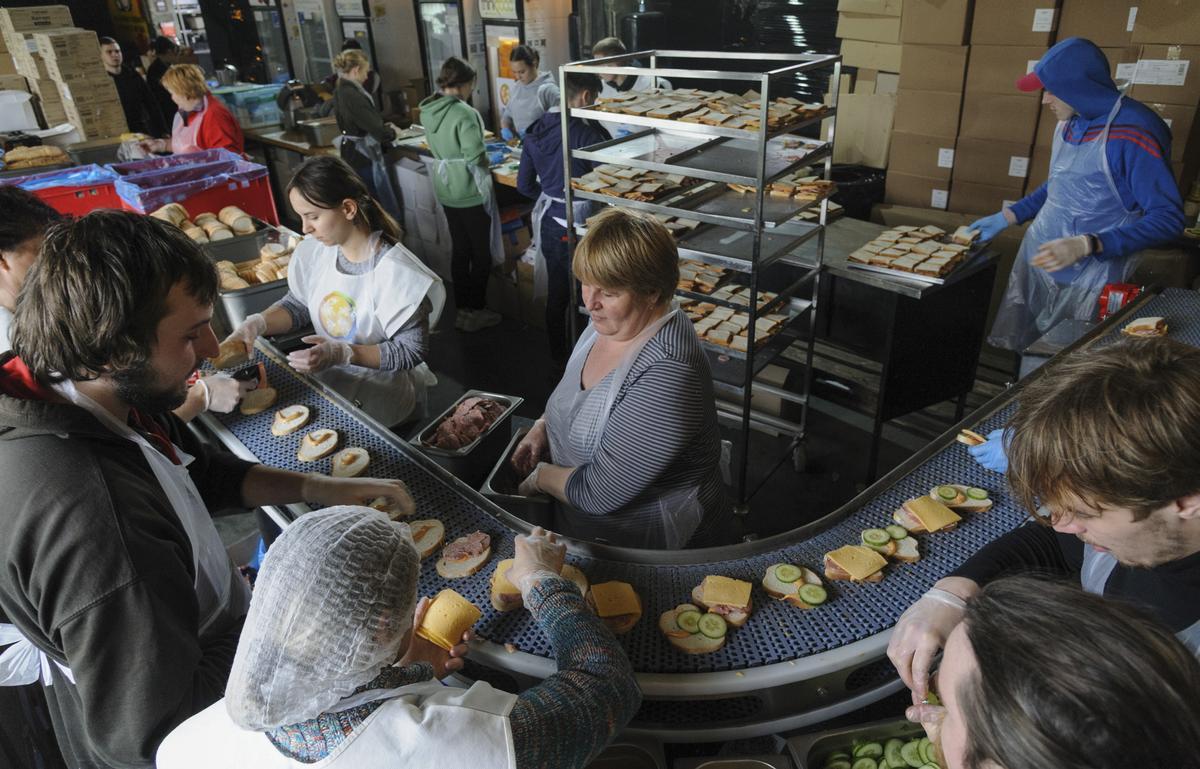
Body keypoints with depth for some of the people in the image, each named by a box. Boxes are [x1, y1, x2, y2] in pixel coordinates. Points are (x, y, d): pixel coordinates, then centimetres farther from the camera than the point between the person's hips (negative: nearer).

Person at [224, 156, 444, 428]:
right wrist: (256, 323, -11)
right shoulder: (317, 250, -4)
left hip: (384, 383, -6)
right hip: (325, 369, 6)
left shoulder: (396, 272, -23)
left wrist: (342, 353, -28)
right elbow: (297, 304, 10)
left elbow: (412, 351, -18)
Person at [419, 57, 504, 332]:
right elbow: (475, 156, -23)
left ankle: (461, 310, 24)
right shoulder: (465, 114, -22)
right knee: (481, 253, 6)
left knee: (459, 250, 17)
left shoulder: (428, 111, 3)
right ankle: (474, 312, 13)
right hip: (470, 192, -8)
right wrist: (485, 161, -3)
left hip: (445, 190, 8)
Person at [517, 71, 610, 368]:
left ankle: (557, 357, 33)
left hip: (548, 221, 7)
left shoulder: (536, 130, 2)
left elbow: (525, 185, 8)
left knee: (556, 292, 19)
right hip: (577, 226, -7)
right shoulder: (587, 131, -19)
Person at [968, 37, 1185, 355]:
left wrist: (1086, 246, -28)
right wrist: (1007, 217, 16)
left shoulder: (1131, 135, -18)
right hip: (1035, 265, 7)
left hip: (1085, 285, -7)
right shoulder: (1070, 123, 6)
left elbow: (1168, 218, -19)